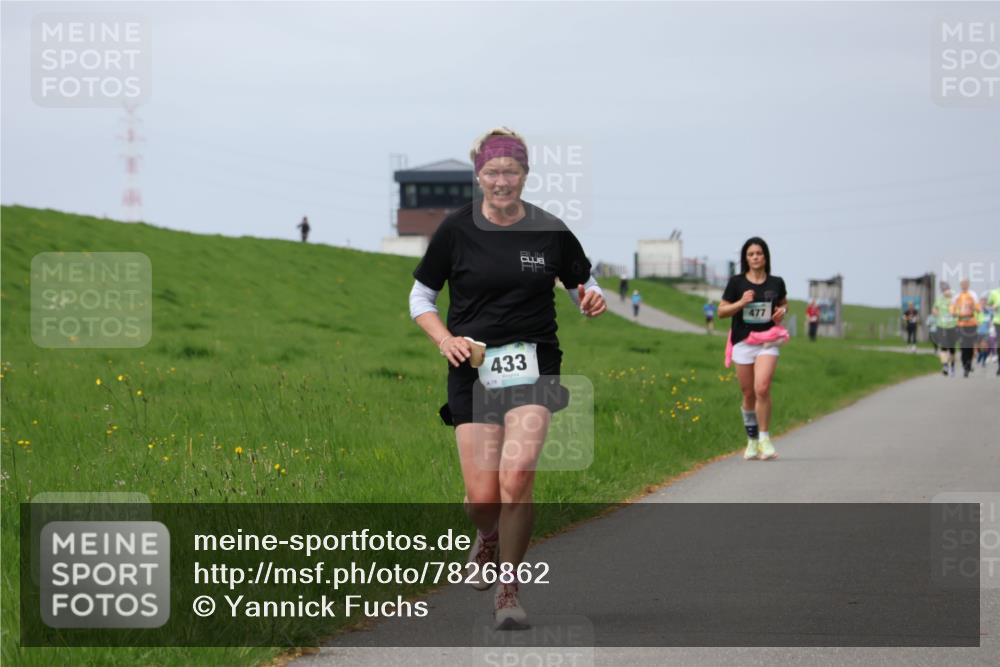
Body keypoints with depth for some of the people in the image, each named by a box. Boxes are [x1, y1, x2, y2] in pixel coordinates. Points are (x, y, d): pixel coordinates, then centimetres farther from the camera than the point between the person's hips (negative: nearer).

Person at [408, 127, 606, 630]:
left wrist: (592, 301, -9)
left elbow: (583, 288, 15)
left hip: (533, 365, 0)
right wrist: (445, 339, -9)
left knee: (516, 477, -20)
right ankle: (489, 538, 36)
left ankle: (508, 589, -3)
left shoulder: (550, 232, 1)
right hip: (473, 367, 0)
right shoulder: (456, 230, -1)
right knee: (482, 497, -2)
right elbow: (420, 298, 9)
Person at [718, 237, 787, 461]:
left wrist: (782, 311, -1)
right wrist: (741, 303, -14)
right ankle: (752, 440, 23)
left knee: (762, 388, -19)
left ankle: (764, 438, -10)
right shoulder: (737, 282, 0)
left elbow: (783, 304, 22)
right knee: (749, 394, 6)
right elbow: (722, 311, 3)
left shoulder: (776, 283, 4)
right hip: (743, 342, 1)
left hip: (767, 342, -1)